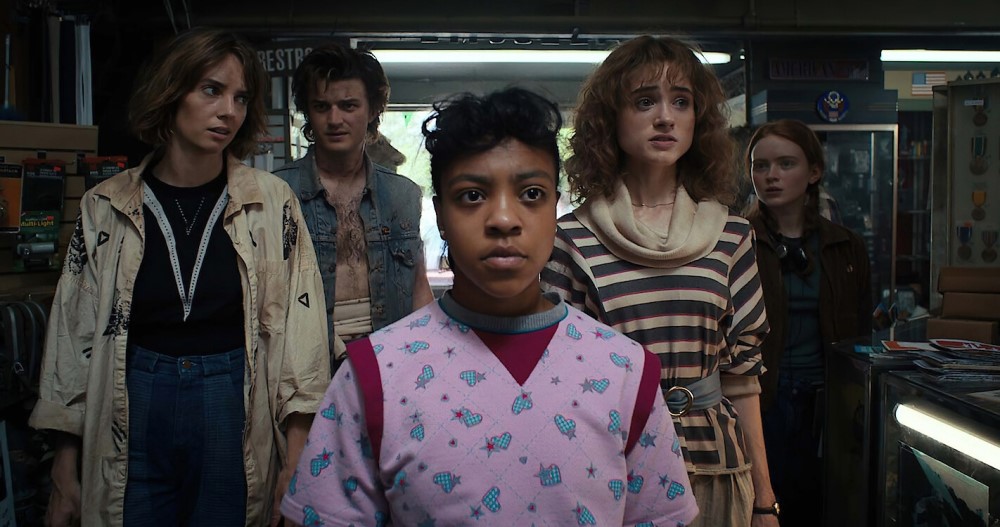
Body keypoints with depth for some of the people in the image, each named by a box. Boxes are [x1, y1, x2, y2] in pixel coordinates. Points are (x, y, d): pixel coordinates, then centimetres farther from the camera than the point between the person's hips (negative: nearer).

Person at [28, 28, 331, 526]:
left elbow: (299, 324, -4)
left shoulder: (272, 201, -4)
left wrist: (296, 463, -8)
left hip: (238, 408, -1)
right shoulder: (104, 207, 1)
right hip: (134, 408, 1)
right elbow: (75, 334, 5)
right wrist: (64, 471, 4)